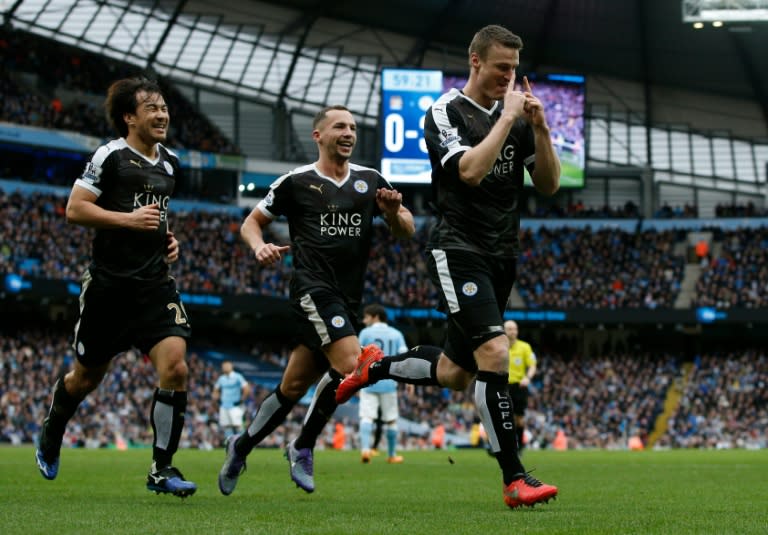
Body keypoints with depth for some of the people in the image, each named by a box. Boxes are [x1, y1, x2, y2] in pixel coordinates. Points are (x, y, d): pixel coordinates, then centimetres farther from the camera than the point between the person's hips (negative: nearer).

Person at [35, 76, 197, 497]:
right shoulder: (110, 156, -8)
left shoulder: (170, 163, 13)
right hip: (109, 285, -4)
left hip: (155, 285, 5)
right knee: (86, 376, 10)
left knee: (175, 367, -14)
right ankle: (50, 435, 40)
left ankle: (162, 469, -6)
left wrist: (168, 237, 12)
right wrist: (129, 219, -19)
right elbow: (74, 209, -12)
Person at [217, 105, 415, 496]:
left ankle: (241, 447, 27)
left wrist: (393, 212, -9)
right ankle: (303, 448, -6)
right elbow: (252, 222, 10)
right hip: (314, 289, -5)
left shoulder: (370, 181, 12)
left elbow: (406, 231, 14)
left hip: (348, 298, 5)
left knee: (293, 387, 8)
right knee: (349, 364, -24)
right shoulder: (296, 182, 1)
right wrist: (259, 246, -12)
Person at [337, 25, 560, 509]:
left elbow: (549, 184, 7)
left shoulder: (517, 115, 10)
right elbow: (470, 170, -23)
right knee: (494, 352, -22)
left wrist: (539, 128, -6)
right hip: (458, 250, -7)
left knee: (455, 374, 12)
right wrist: (508, 117, -18)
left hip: (502, 256, 7)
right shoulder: (445, 112, -7)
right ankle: (515, 479, -19)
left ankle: (375, 369, 39)